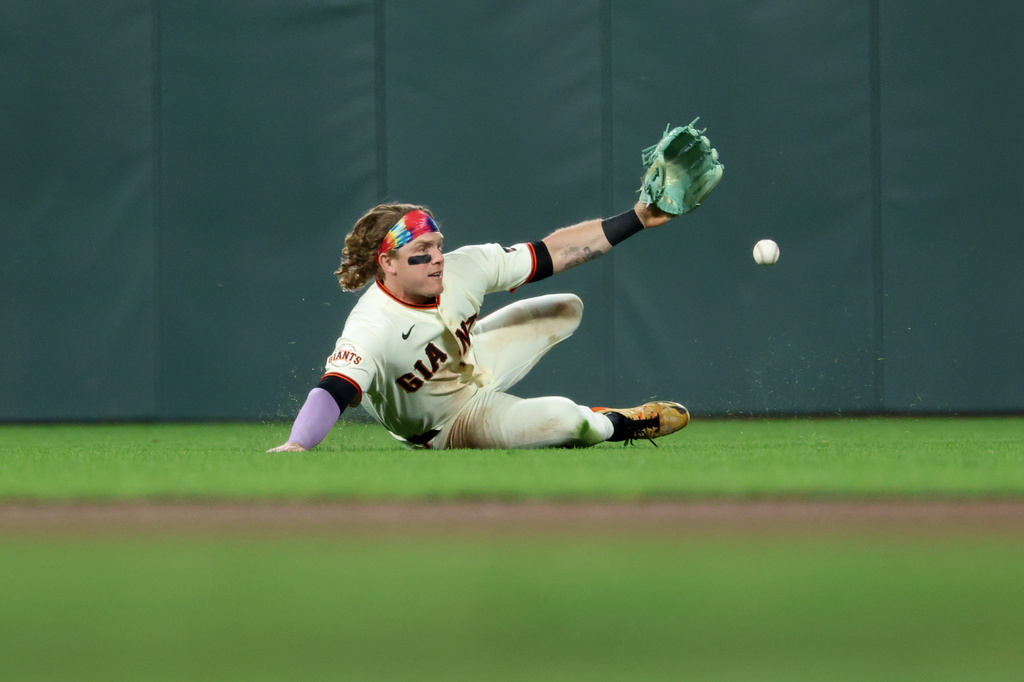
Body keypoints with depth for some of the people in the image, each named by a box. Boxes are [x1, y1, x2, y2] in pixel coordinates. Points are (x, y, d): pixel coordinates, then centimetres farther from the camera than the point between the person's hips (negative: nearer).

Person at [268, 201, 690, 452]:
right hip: (450, 424, -7)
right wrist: (296, 445, -73)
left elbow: (552, 253, -17)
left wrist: (638, 219, -22)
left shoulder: (461, 271, -22)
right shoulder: (372, 328, -40)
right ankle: (620, 424, 11)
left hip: (476, 362, 7)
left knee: (565, 311, 13)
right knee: (566, 419, -26)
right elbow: (334, 391, -53)